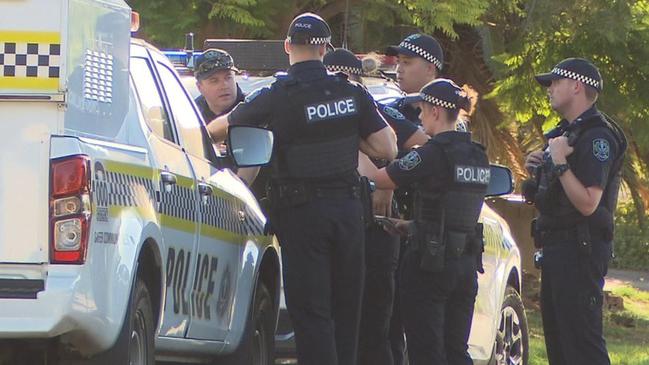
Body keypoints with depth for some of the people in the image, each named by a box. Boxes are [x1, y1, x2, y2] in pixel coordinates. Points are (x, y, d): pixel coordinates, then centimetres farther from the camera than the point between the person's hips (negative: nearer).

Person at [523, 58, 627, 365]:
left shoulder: (597, 136, -15)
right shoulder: (567, 132, 17)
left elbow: (587, 203, -23)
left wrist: (560, 164, -24)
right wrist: (539, 171, 8)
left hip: (579, 248, -11)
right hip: (557, 246, 11)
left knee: (582, 340, -13)